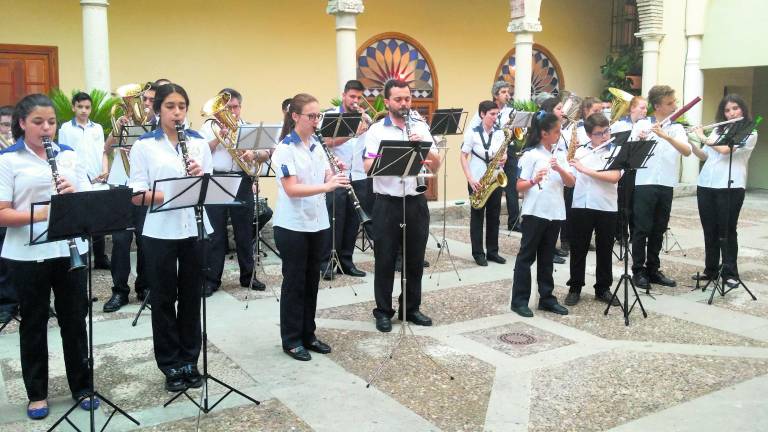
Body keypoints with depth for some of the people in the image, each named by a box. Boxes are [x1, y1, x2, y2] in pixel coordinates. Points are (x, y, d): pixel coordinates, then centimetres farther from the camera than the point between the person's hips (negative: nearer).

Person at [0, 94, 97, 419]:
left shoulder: (69, 155, 7)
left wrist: (74, 194, -15)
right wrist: (40, 214, -24)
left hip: (70, 251, 3)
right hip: (28, 255, -2)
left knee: (75, 319, 11)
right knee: (34, 323, 10)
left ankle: (82, 386, 26)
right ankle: (37, 393, 25)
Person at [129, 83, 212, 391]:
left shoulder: (199, 143, 6)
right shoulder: (143, 145, -2)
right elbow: (136, 195, -7)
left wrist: (200, 177, -15)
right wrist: (167, 195, -24)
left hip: (194, 229, 2)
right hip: (160, 232, -2)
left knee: (191, 296, 11)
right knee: (163, 299, 7)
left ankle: (189, 361, 25)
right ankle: (171, 365, 21)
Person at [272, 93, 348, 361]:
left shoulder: (317, 145, 8)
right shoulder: (285, 149, -13)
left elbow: (325, 179, 8)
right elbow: (292, 189, -21)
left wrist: (336, 176, -14)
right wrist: (326, 186, -31)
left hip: (317, 223, 7)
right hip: (292, 226, -6)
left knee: (312, 280, 13)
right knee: (294, 282, 3)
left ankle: (308, 334, 25)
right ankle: (291, 339, 16)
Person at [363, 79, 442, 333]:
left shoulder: (421, 127, 7)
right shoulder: (376, 130, -2)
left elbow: (436, 168, 4)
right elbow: (368, 167, -12)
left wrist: (425, 147, -13)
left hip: (416, 202, 3)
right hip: (387, 203, -3)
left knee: (415, 259, 11)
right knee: (385, 260, 5)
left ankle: (411, 308, 25)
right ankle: (383, 311, 18)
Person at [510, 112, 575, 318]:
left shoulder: (560, 153, 9)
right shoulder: (530, 154, -8)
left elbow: (571, 182, 3)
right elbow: (519, 186, -9)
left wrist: (559, 169, -14)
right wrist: (534, 180, -28)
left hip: (555, 213, 5)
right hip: (534, 212, -5)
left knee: (546, 257, 13)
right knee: (526, 256, 1)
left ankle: (546, 298, 20)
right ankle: (519, 300, 6)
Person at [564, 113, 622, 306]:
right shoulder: (580, 151, 6)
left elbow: (614, 177, -16)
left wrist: (585, 169, -20)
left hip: (607, 208, -1)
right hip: (581, 206, 1)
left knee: (605, 250, 9)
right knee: (578, 248, 7)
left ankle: (603, 289, 23)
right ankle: (575, 288, 19)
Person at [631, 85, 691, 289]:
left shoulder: (677, 128, 9)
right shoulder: (642, 125, 1)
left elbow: (687, 151, -8)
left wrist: (666, 136, -23)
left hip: (666, 185, 4)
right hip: (645, 183, -4)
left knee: (658, 230, 10)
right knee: (642, 229, -2)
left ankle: (653, 269, 19)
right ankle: (638, 271, 7)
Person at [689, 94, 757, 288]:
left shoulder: (750, 133, -2)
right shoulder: (718, 130, 17)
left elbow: (725, 150, -16)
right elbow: (704, 156, 17)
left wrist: (703, 138, -5)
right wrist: (690, 141, 2)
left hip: (730, 187, -5)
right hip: (706, 185, 5)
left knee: (727, 231, -2)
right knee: (709, 230, 9)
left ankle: (730, 273, 6)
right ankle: (711, 269, 19)